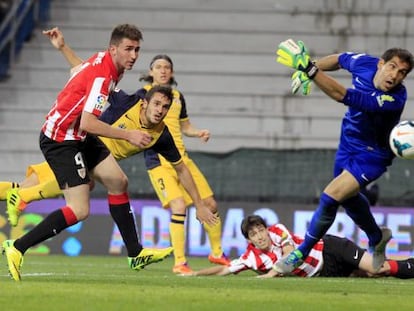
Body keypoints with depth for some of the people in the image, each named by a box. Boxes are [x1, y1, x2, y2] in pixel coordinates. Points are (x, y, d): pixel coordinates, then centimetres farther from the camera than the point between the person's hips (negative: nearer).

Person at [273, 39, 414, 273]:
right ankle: (377, 237, 53)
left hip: (371, 157, -7)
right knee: (349, 197, 26)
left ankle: (302, 253, 4)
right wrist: (307, 69, -5)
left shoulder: (395, 99, -38)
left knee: (331, 198, -16)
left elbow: (344, 96, -45)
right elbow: (339, 59, 6)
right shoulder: (365, 63, -20)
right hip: (349, 144, 7)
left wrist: (311, 70, -50)